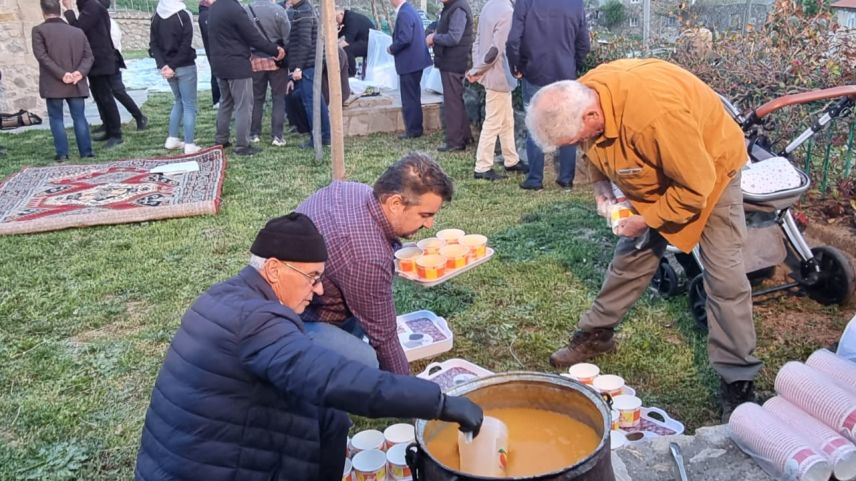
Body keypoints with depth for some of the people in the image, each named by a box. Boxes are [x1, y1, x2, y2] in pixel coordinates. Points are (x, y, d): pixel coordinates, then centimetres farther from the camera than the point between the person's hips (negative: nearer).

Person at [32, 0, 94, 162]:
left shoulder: (39, 30, -1)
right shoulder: (78, 32, 10)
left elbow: (42, 56, -12)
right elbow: (89, 56, 2)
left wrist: (61, 74, -14)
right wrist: (80, 72, -10)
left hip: (53, 84, -3)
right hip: (76, 84, 3)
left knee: (56, 118, 6)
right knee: (79, 117, 7)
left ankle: (62, 153, 3)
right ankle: (86, 151, 3)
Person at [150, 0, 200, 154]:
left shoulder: (156, 16, 6)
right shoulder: (183, 15, -11)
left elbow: (153, 44, 1)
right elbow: (186, 46, -17)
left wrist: (163, 65, -6)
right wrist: (173, 65, -13)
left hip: (167, 66, 6)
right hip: (185, 66, -6)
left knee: (178, 101, 22)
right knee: (189, 105, 0)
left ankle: (172, 139, 20)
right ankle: (189, 145, -2)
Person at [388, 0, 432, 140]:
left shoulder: (404, 13, -19)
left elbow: (404, 39, -26)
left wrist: (392, 49, -10)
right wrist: (395, 47, 10)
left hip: (409, 62, -10)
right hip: (415, 60, 10)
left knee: (409, 98, -2)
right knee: (413, 97, 17)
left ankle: (413, 130, 5)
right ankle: (415, 128, 25)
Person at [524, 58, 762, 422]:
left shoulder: (656, 113, -43)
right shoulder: (579, 99, -20)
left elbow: (695, 185, -32)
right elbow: (598, 149, 5)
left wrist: (647, 220, -23)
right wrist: (602, 184, -9)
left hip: (711, 166, -6)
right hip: (654, 175, 6)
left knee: (725, 278, -7)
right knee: (631, 256, 12)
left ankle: (738, 381, 3)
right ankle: (597, 333, 27)